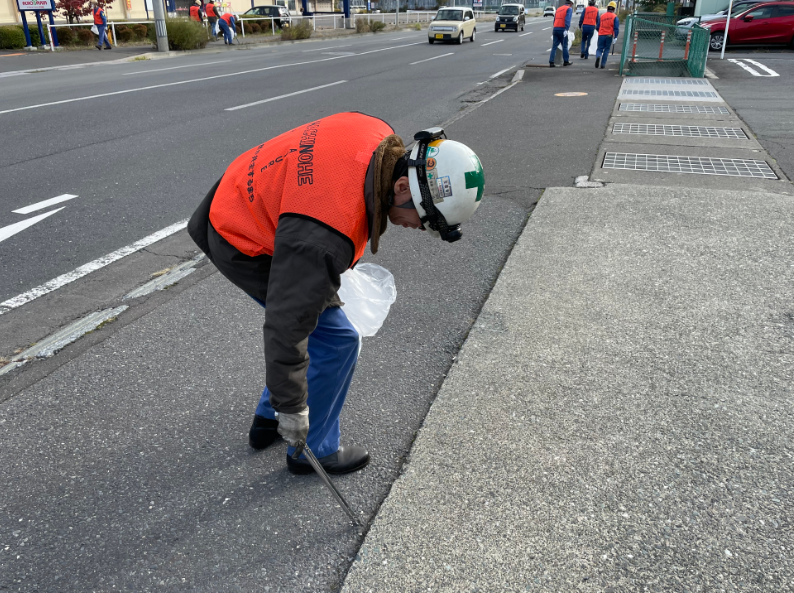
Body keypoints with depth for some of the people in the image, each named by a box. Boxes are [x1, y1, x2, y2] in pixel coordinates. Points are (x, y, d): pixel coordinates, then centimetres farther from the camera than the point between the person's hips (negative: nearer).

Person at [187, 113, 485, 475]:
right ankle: (312, 451, 14)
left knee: (319, 316, 19)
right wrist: (292, 407, -22)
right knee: (336, 340, -6)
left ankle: (268, 420, 33)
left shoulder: (383, 139, -12)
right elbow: (287, 322, -33)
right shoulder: (325, 234, -39)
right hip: (241, 245, -9)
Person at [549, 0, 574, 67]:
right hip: (562, 29, -5)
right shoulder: (569, 9, 0)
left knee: (554, 47, 2)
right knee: (565, 46, 7)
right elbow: (567, 19, -15)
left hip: (555, 29, 5)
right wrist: (566, 29, -23)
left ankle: (551, 62, -6)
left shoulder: (559, 9, 21)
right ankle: (565, 61, 13)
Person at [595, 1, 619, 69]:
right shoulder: (615, 17, -1)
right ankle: (603, 64, 7)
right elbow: (616, 28, -9)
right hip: (609, 36, -1)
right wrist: (615, 37, -7)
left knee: (599, 49, 7)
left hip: (601, 35, 1)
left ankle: (598, 56, -25)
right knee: (606, 50, 10)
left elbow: (598, 27, 13)